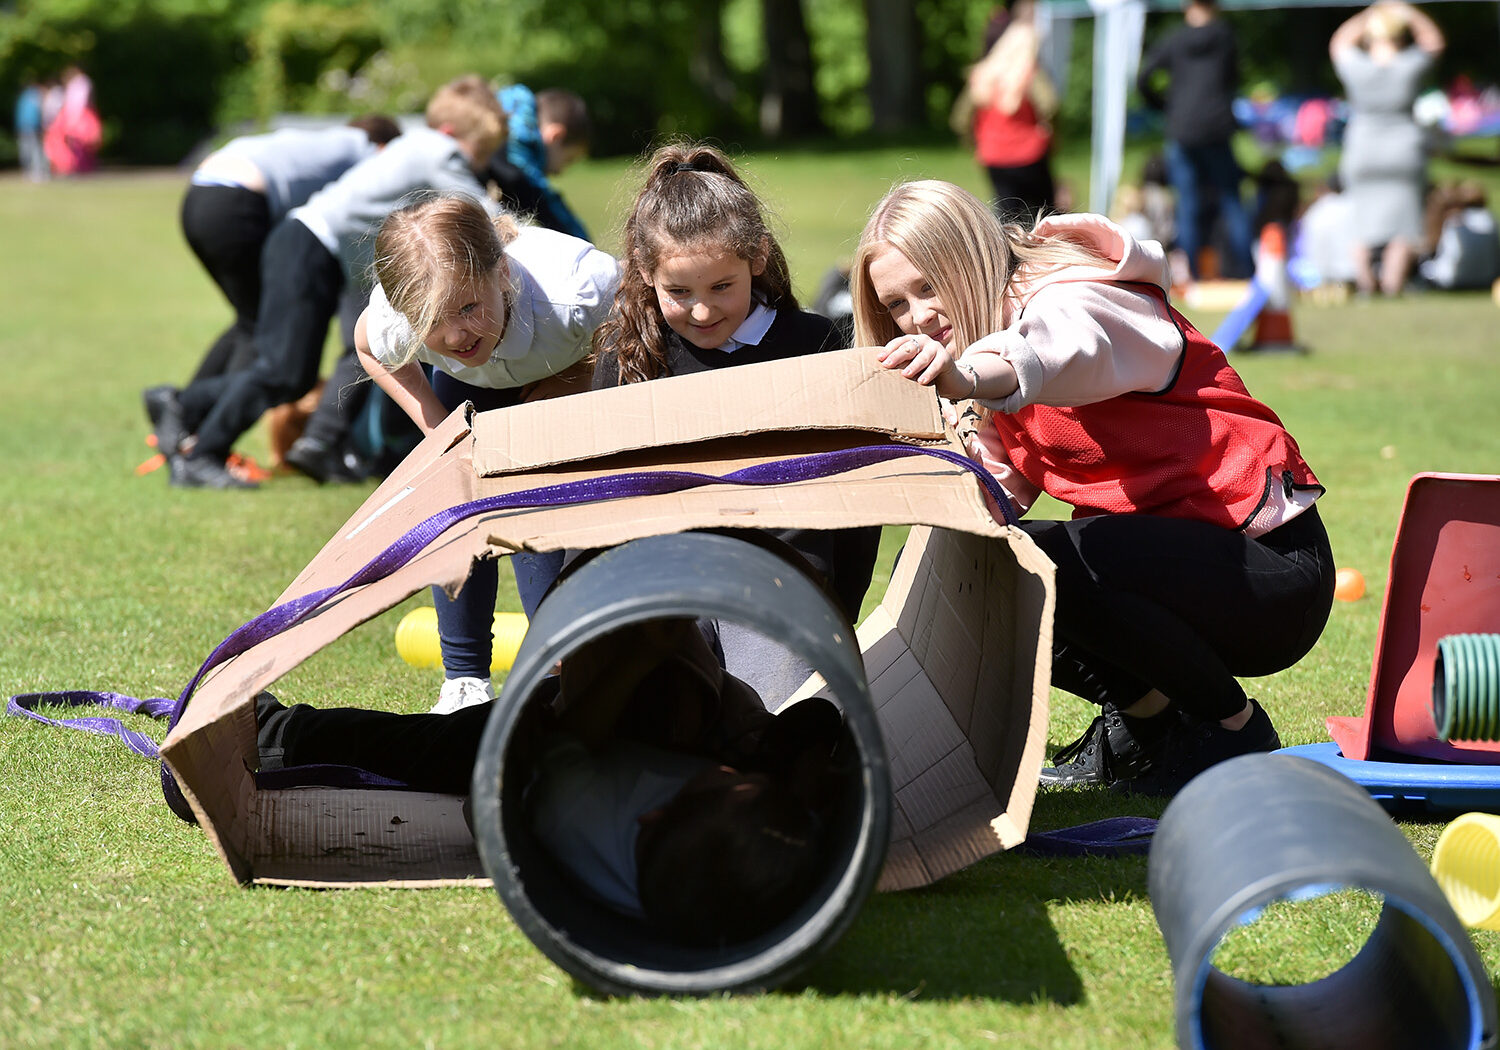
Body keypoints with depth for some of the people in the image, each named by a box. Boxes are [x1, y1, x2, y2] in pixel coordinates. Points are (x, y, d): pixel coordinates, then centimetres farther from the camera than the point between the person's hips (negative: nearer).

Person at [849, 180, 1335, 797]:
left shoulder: (1076, 298, -15)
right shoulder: (985, 380, 12)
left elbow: (1059, 350, -42)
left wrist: (963, 376, -63)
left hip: (1269, 556, -9)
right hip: (1160, 546, 9)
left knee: (1049, 563, -33)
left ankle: (1235, 728, -10)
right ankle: (1145, 711, 7)